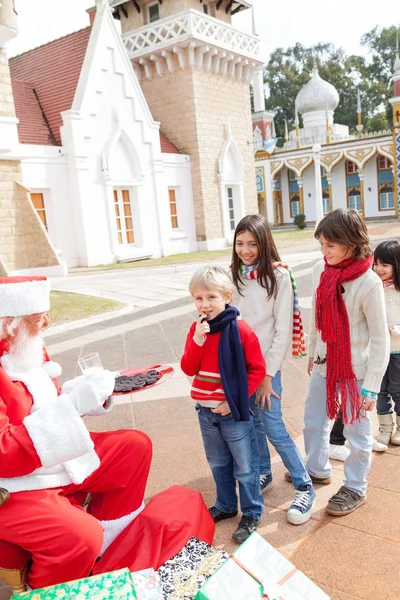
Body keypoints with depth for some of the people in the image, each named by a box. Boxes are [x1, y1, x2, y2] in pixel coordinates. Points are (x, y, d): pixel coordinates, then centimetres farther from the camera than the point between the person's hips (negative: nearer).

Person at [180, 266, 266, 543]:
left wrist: (235, 401, -17)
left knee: (245, 466, 9)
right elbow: (188, 369, -5)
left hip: (233, 412, -5)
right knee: (218, 463, 22)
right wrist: (197, 340, -20)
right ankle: (226, 505, 42)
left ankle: (252, 513, 29)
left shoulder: (240, 330, -17)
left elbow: (257, 369, -13)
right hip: (206, 412, 6)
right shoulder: (197, 328, -1)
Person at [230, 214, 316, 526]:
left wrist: (268, 374, -12)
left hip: (266, 363, -5)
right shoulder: (235, 275, 4)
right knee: (253, 423, 15)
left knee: (273, 427, -4)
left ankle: (305, 488, 13)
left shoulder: (279, 275, -11)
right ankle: (264, 475, 35)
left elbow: (284, 330, -12)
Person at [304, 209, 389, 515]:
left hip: (355, 369, -6)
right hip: (323, 364, 6)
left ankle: (355, 488, 34)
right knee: (313, 422, 21)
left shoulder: (369, 283, -22)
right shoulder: (321, 270, -6)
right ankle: (318, 469, 47)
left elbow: (380, 339, -16)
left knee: (357, 433, 12)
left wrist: (371, 386, -14)